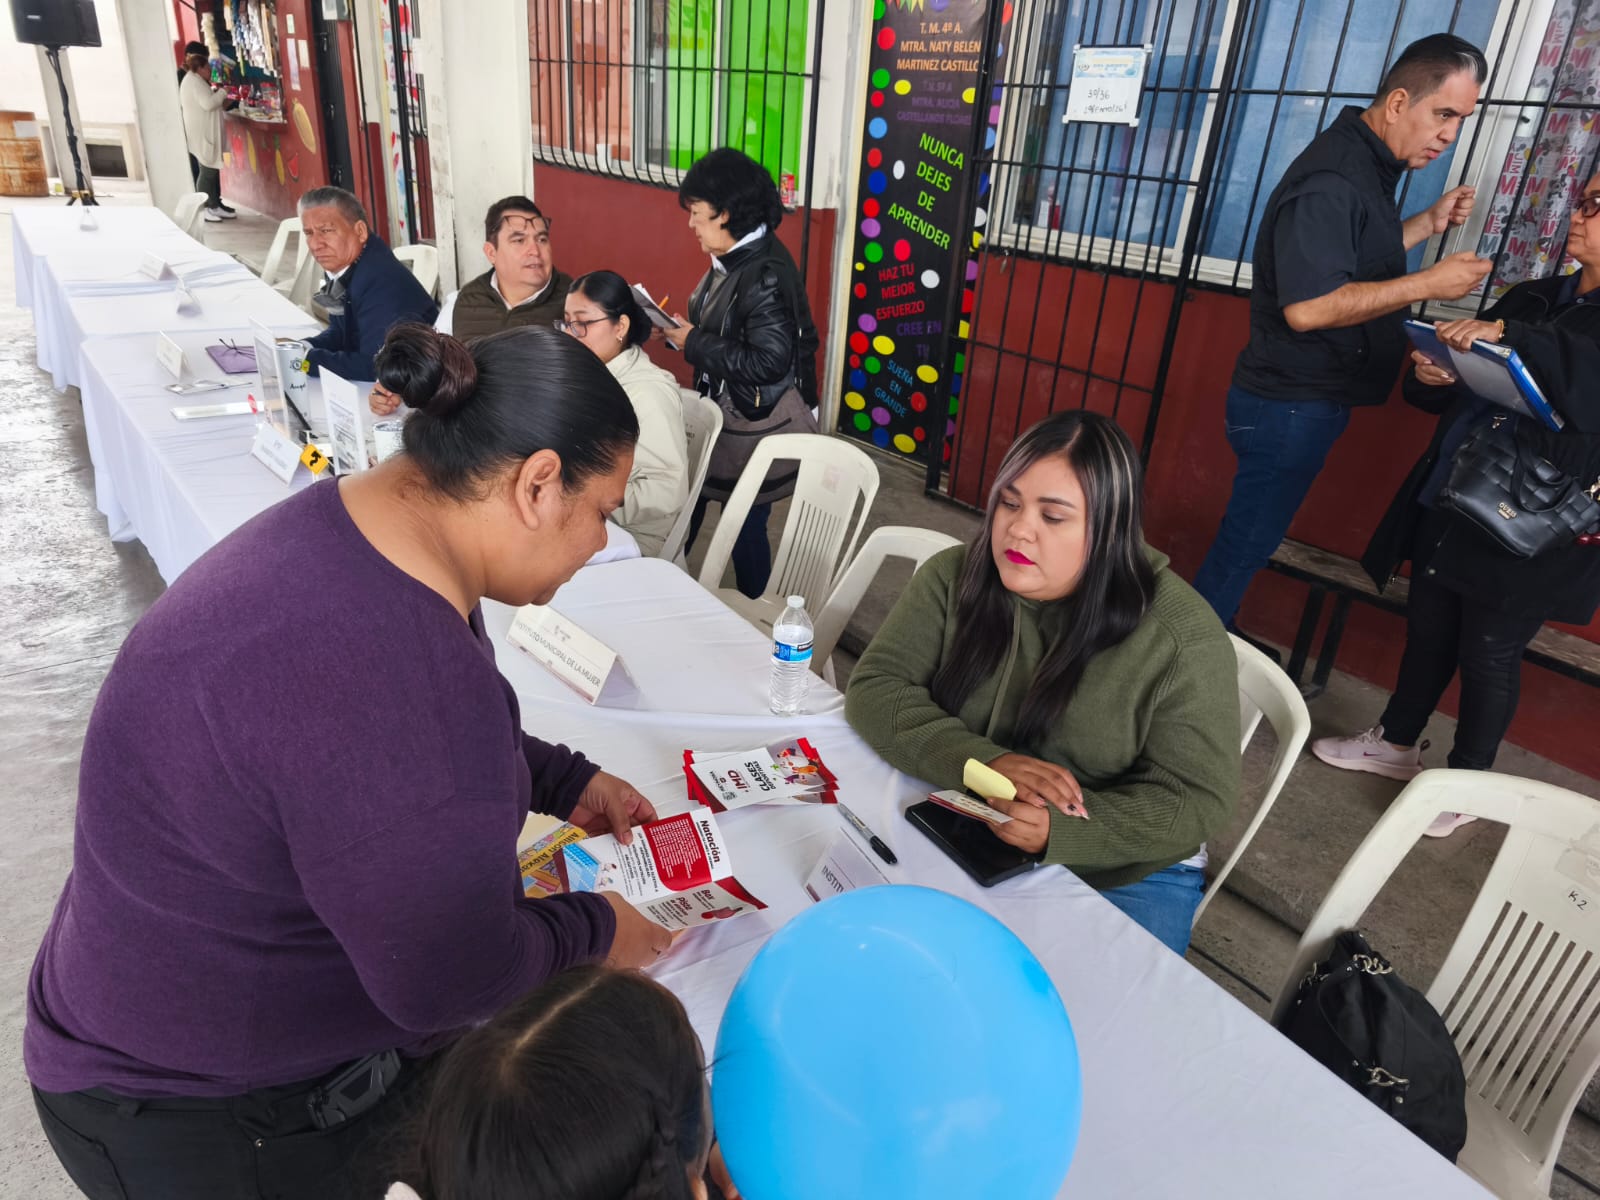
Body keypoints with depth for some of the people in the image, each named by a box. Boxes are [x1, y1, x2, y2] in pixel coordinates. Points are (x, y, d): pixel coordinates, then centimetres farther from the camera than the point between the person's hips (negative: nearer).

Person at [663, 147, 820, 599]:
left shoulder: (767, 274, -24)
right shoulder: (731, 259, 5)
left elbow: (768, 362, -28)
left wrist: (693, 343, -21)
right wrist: (680, 330, -2)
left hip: (755, 428, -9)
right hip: (720, 413, 9)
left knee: (745, 527, 6)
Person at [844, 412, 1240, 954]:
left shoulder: (1182, 635, -15)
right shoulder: (954, 577, -6)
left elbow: (1195, 800, -14)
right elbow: (876, 689, -11)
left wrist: (1059, 828, -31)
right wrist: (987, 763, -28)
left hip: (1118, 877, -2)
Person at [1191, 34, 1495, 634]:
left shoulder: (1367, 165, 13)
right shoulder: (1333, 179, -20)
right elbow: (1308, 307, -30)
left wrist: (1429, 223, 13)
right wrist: (1428, 283, -23)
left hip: (1307, 401, 10)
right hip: (1290, 405, -10)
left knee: (1250, 540, 18)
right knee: (1244, 545, 0)